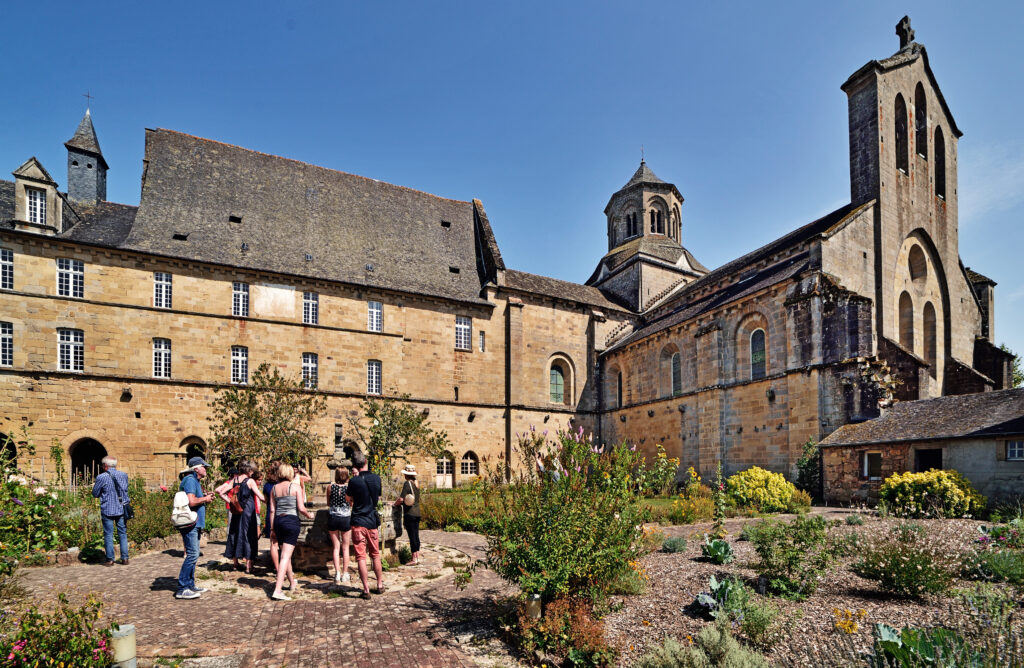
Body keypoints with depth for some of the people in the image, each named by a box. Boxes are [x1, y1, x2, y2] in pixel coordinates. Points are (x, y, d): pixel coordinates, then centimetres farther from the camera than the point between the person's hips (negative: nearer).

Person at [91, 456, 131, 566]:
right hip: (122, 509, 4)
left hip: (107, 510, -4)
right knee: (123, 534, 9)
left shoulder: (101, 477, -10)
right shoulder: (124, 475, 4)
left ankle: (110, 559, 5)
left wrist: (94, 486, 19)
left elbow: (95, 494, 0)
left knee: (108, 535, 4)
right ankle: (125, 558, 9)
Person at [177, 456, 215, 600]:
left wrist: (205, 498, 10)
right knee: (192, 554, -11)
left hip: (195, 524, 11)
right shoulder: (190, 480, -14)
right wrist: (205, 499, -8)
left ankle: (190, 586, 21)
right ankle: (182, 589, -7)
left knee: (193, 555, 14)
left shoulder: (195, 481, 19)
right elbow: (192, 502, -24)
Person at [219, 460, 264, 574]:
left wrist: (230, 502, 7)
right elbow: (261, 497, -12)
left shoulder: (234, 480, 5)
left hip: (237, 511, 5)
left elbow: (221, 492, 4)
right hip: (248, 511, -5)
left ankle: (236, 562, 24)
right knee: (248, 535, 1)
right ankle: (248, 565, 2)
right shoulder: (250, 481, -10)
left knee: (235, 534, 14)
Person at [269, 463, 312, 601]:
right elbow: (301, 508, -9)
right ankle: (277, 590, -14)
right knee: (285, 556, -7)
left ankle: (292, 583, 37)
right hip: (291, 521, -6)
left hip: (278, 521, 6)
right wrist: (309, 515, 10)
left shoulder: (274, 488, 8)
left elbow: (272, 510, 8)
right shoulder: (296, 486, -6)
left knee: (285, 554, 20)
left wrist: (273, 528, 14)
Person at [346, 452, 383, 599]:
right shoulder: (376, 478, -1)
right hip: (372, 521, 4)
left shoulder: (354, 481, -12)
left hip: (358, 522, -4)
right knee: (375, 554, 16)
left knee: (361, 556, 0)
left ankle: (366, 589, -2)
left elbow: (349, 500, 5)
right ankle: (380, 585, 23)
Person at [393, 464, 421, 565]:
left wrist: (395, 504, 4)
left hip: (409, 513, -7)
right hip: (417, 513, 7)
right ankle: (417, 557, 15)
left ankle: (414, 559, 0)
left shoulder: (407, 483, -11)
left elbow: (401, 499, -15)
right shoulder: (416, 484, 12)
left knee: (412, 536, -3)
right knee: (416, 535, 11)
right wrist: (401, 502, 19)